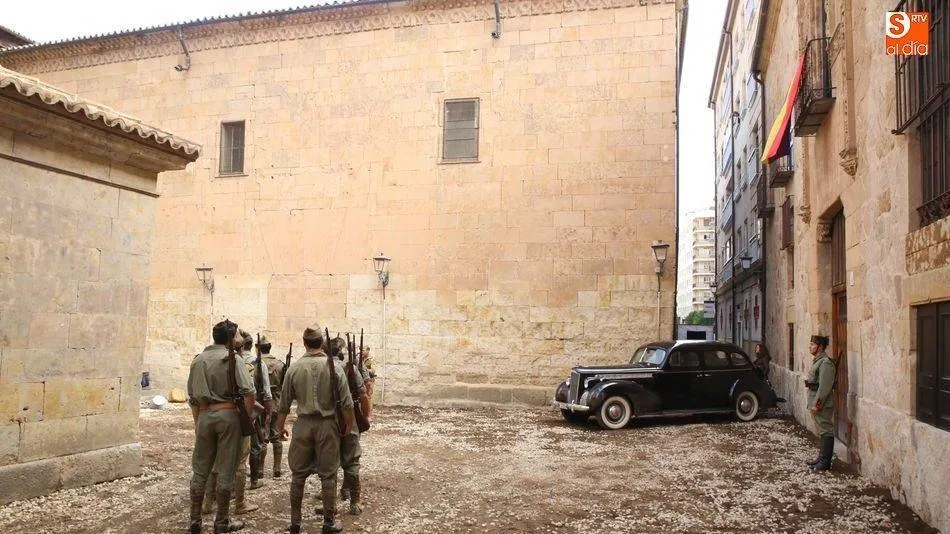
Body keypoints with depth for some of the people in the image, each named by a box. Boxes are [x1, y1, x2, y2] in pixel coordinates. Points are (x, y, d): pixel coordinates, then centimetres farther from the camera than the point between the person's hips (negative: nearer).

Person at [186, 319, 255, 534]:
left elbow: (192, 397, 14)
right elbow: (248, 392, -16)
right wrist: (248, 418, -4)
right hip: (228, 414, -5)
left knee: (200, 470, 12)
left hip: (204, 415, 5)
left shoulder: (198, 360, 10)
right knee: (226, 470, 4)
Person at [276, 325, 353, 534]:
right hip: (327, 424, -2)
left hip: (303, 424, 2)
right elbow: (346, 403, -8)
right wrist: (348, 425, 4)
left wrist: (280, 426, 16)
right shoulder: (334, 366, -8)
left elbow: (284, 403, 4)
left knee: (298, 474, 12)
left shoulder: (294, 368, -2)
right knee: (328, 475, 7)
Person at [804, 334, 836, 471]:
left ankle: (825, 462, 0)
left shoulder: (825, 363, -17)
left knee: (826, 431, -4)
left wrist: (817, 404, -21)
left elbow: (824, 387, -21)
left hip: (823, 403, -10)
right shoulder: (817, 361, 15)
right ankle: (822, 457, 24)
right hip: (816, 401, 10)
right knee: (822, 431, 16)